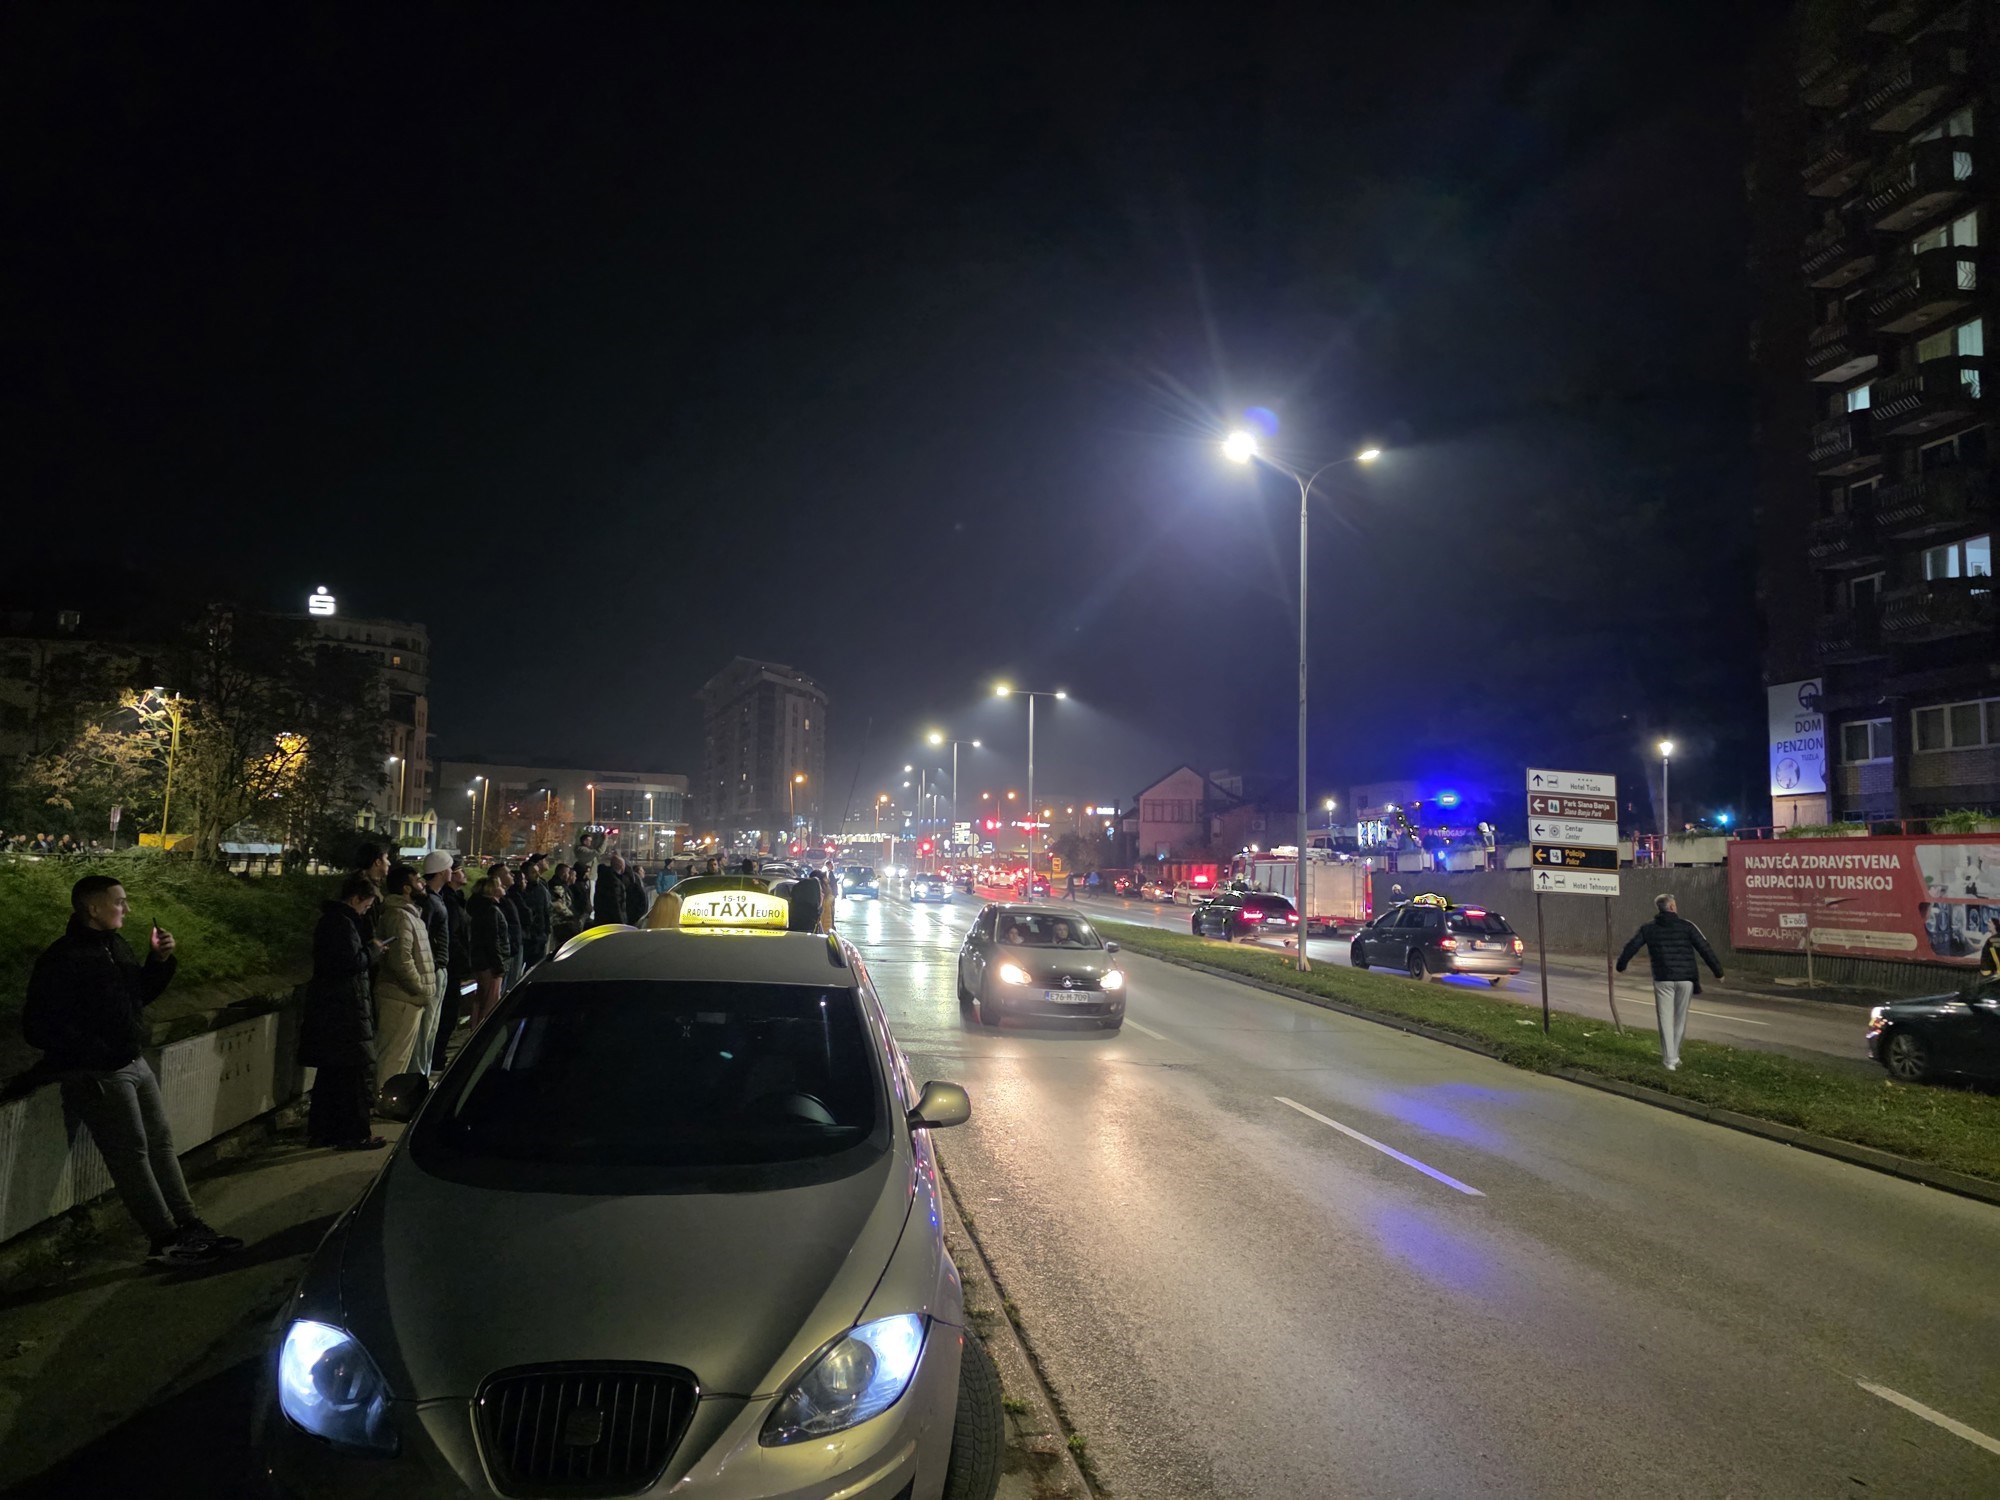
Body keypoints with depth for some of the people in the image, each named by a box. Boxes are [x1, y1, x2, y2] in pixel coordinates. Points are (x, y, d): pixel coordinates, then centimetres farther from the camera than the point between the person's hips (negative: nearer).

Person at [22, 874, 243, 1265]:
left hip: (134, 1062, 9)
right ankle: (165, 1239, 1)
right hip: (97, 1075, -9)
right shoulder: (62, 959, -16)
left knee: (161, 1142, 10)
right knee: (131, 1153, -5)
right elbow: (39, 1027, -17)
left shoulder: (116, 946, 11)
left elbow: (142, 994, 22)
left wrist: (160, 960, 4)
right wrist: (98, 1053, -24)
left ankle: (189, 1226, 17)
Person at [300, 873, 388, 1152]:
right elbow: (352, 962, -23)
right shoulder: (343, 923, -17)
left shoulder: (329, 919, 15)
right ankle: (354, 1134, 1)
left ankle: (321, 1130, 24)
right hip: (345, 1010, -10)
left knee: (331, 1071, 17)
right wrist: (373, 950, -7)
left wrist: (370, 950, 13)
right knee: (358, 1069, -3)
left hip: (328, 1007, 10)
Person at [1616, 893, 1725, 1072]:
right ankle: (1674, 1056, 21)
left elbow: (1631, 947, 8)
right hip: (1686, 979, 0)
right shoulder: (1687, 926, -3)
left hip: (1663, 980, 1)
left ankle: (1669, 1059, -1)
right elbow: (1705, 949, -6)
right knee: (1680, 1019, 13)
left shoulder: (1648, 928, 3)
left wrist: (1621, 965, 24)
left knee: (1666, 1019, 4)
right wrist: (1718, 970, 1)